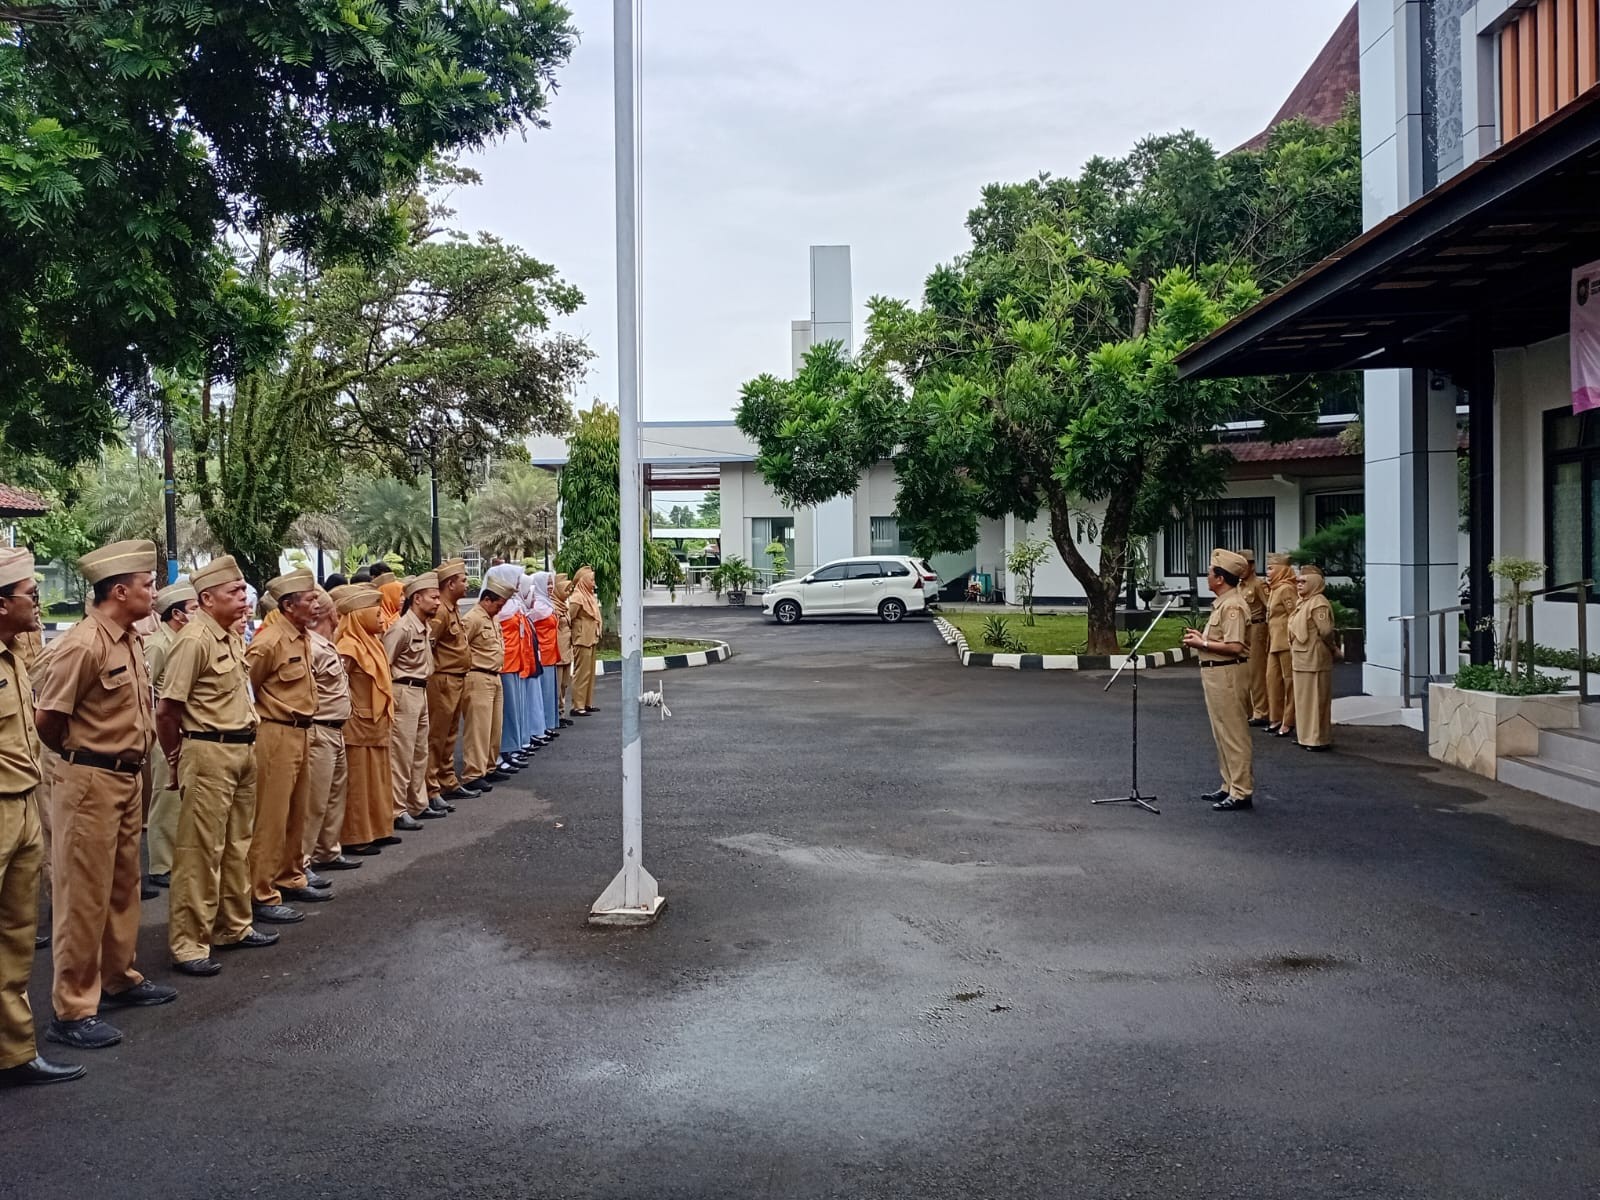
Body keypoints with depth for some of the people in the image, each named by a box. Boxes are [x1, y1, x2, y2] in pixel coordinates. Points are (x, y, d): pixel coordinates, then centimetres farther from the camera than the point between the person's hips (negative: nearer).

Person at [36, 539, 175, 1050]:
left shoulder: (128, 641, 9)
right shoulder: (84, 644, -19)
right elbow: (46, 718, -17)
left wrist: (125, 761, 11)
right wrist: (80, 755, 0)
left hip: (127, 779, 9)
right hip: (91, 782, -9)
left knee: (123, 887, 19)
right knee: (84, 896, -2)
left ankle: (120, 978, 34)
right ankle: (72, 1011, 6)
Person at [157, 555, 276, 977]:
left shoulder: (233, 635, 10)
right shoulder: (194, 640, -16)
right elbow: (166, 709, -16)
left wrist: (247, 742, 17)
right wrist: (177, 759, -3)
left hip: (242, 749, 9)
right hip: (209, 753, -9)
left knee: (236, 845, 17)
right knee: (200, 850, -3)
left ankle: (233, 927, 29)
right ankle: (188, 944, 4)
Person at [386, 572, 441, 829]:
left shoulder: (425, 627, 11)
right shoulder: (402, 628, -18)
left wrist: (423, 688, 15)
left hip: (421, 693, 10)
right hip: (404, 694, -10)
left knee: (420, 754, 16)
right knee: (401, 755, -4)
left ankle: (418, 805, 25)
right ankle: (397, 811, 1)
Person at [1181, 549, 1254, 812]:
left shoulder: (1232, 605, -19)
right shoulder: (1223, 603, 14)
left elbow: (1234, 647, -25)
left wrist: (1202, 644, -17)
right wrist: (1202, 637, 9)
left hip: (1227, 674, -11)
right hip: (1215, 673, 11)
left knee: (1233, 734, -6)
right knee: (1222, 734, 16)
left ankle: (1241, 792, -2)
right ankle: (1230, 787, 24)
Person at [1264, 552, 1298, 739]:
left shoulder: (1286, 589, -13)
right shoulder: (1273, 589, 16)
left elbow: (1294, 616, -16)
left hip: (1285, 642, -9)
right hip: (1274, 643, 9)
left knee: (1289, 680, -2)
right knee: (1272, 678, 11)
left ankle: (1289, 722, 3)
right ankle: (1276, 718, 19)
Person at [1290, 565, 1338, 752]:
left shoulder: (1318, 603, -16)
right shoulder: (1304, 602, 15)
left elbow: (1326, 631, -22)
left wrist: (1331, 648, -7)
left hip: (1314, 659, -10)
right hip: (1302, 659, 10)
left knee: (1315, 699, -4)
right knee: (1304, 698, 15)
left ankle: (1320, 739, 1)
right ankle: (1308, 736, 24)